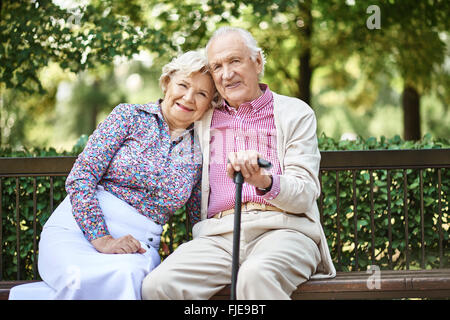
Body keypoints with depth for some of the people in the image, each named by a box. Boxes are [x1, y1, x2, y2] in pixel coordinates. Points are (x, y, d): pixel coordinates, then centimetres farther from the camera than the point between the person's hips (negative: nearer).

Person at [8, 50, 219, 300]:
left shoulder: (199, 152, 13)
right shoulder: (130, 116, 5)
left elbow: (201, 218, 20)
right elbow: (80, 178, -4)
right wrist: (101, 239, -15)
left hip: (138, 247, 2)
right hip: (77, 229, -2)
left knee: (127, 277, -38)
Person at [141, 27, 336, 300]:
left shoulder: (295, 113, 13)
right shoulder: (205, 119, 23)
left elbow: (306, 194, -1)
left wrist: (264, 182, -20)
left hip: (282, 229, -3)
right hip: (219, 234, 3)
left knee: (255, 277, -39)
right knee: (157, 285, -27)